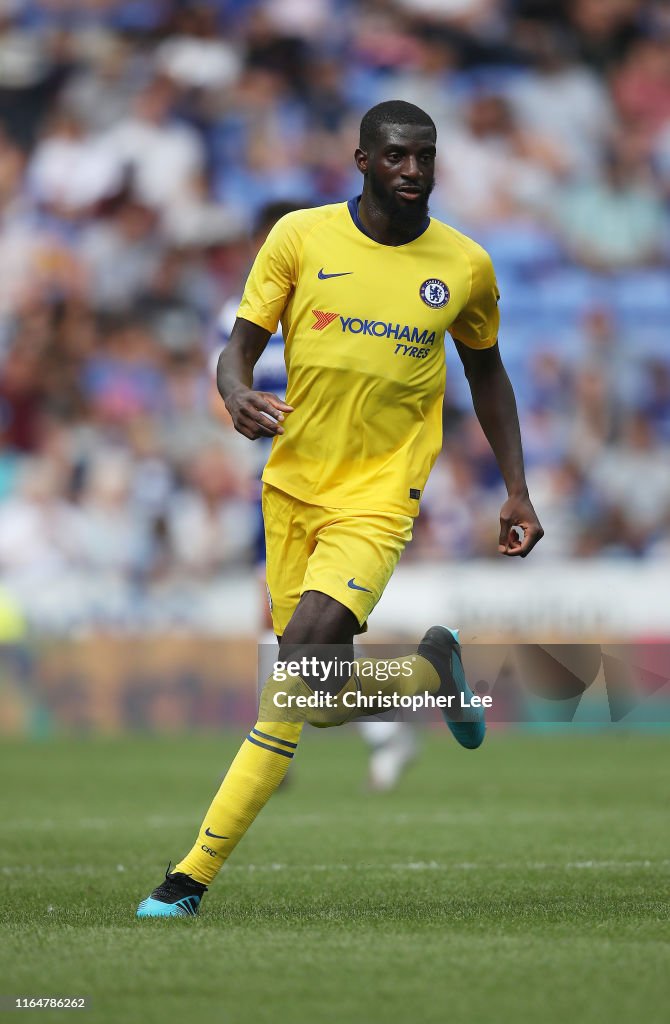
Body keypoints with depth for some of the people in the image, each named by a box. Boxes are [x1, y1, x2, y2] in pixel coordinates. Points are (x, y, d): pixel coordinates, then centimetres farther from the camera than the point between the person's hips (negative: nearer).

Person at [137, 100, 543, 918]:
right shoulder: (301, 237, -1)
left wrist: (516, 491, 14)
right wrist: (237, 395, -22)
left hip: (378, 497, -2)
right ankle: (430, 674, 39)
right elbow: (240, 345, 2)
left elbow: (486, 372, 18)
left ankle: (197, 873, -20)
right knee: (316, 696, 4)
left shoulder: (465, 266, 2)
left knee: (302, 659, -23)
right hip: (292, 488, 2)